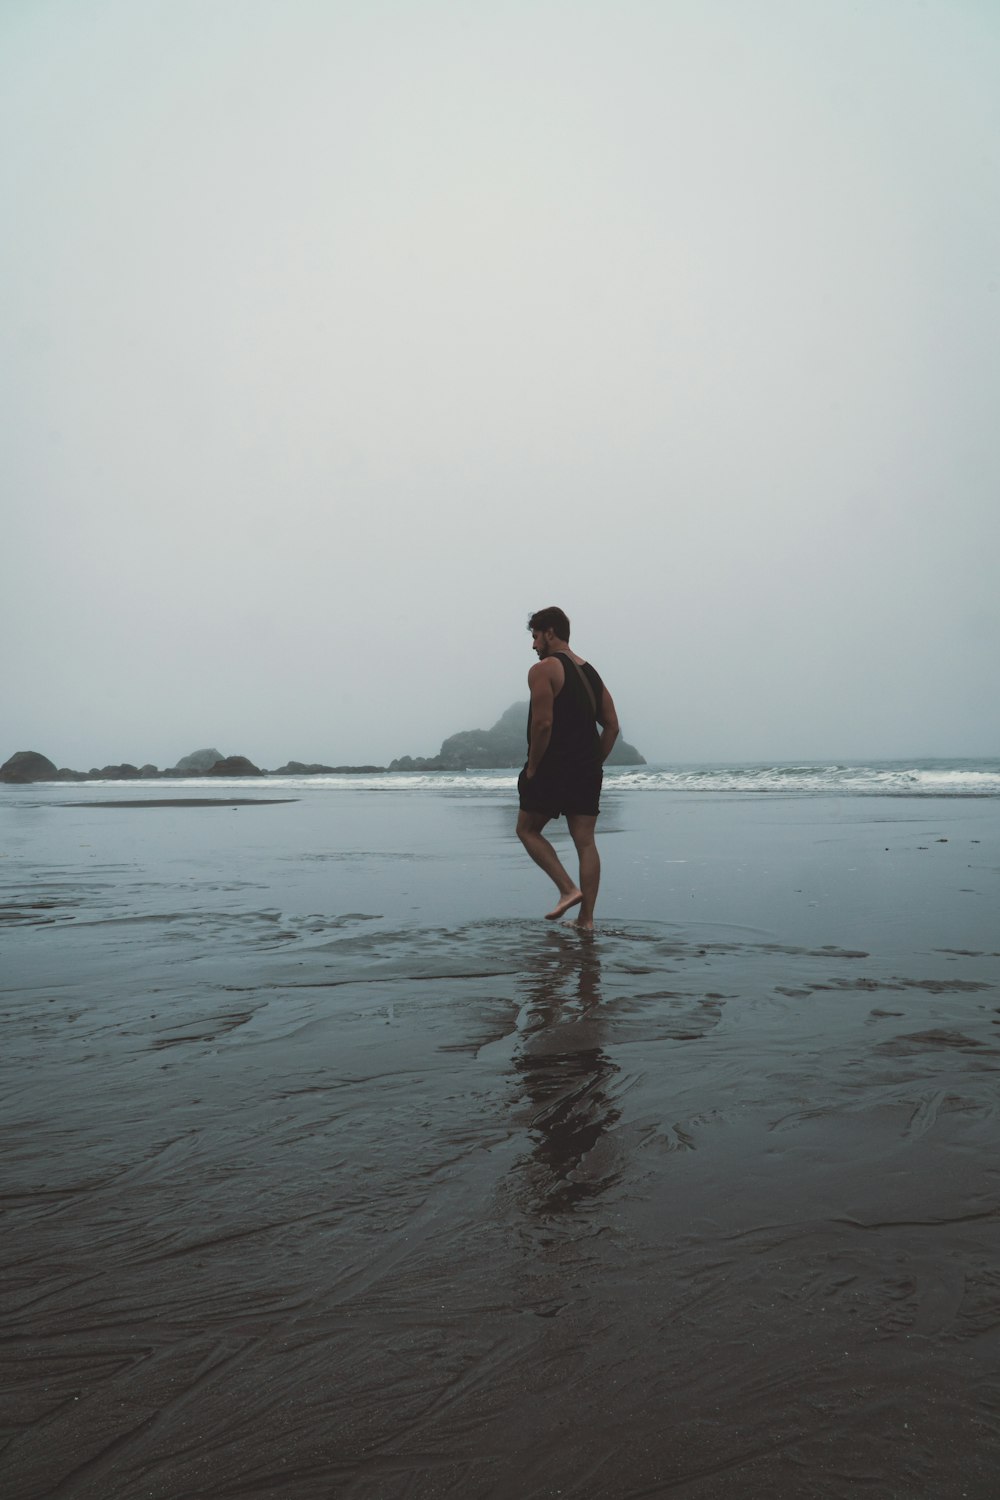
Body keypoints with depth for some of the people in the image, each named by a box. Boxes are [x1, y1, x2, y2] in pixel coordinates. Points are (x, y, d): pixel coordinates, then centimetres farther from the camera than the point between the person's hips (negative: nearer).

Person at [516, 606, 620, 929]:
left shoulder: (543, 669, -8)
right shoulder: (591, 672, 16)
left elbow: (543, 723, -18)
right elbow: (611, 726, 12)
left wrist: (532, 767, -9)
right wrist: (594, 763, 15)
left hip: (552, 769, -7)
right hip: (587, 773, 7)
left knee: (527, 830, 11)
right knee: (585, 842, 7)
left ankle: (568, 889, -3)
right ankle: (586, 918, 7)